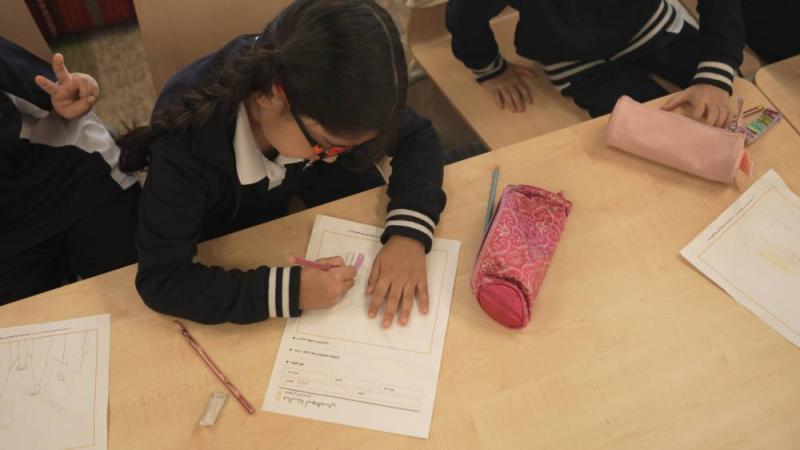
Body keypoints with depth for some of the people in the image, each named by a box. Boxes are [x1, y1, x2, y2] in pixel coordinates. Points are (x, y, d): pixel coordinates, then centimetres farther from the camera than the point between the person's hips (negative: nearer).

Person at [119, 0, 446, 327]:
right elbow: (160, 280, -38)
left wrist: (409, 233, -36)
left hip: (284, 197, 3)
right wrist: (288, 289, -47)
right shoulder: (186, 138, -42)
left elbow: (417, 136, -20)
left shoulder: (324, 94, -31)